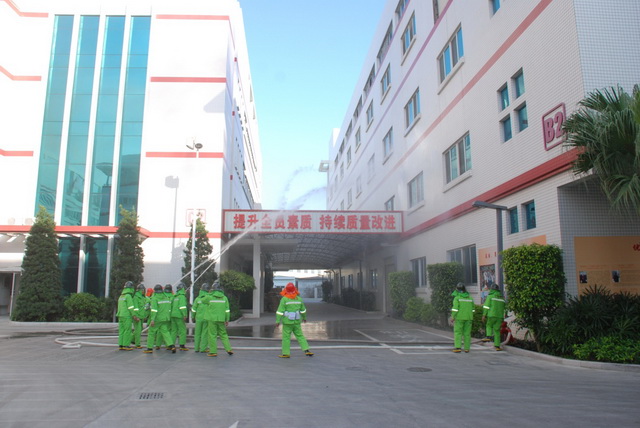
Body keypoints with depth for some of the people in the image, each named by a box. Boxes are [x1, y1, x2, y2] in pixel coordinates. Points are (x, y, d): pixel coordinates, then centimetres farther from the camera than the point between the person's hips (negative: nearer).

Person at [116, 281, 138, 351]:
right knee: (127, 331, -5)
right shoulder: (128, 296, -11)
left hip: (120, 316, 8)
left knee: (121, 331, 7)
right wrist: (134, 315, -14)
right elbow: (131, 307, -16)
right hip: (127, 317, -8)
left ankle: (121, 345, 7)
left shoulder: (121, 296, 17)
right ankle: (126, 345, -6)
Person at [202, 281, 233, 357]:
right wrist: (227, 320, 11)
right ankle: (228, 349, 10)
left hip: (212, 319, -3)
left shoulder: (209, 297, -6)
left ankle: (213, 351, 4)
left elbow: (202, 301, 15)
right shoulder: (224, 298, 4)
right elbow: (227, 310, 5)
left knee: (212, 335, 2)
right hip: (221, 319, 3)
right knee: (223, 334, 13)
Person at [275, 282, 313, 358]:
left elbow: (280, 311, -12)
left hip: (287, 321, -4)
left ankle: (286, 353, 7)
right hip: (296, 321, 4)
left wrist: (277, 321, -7)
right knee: (300, 336, 11)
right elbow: (303, 310, 14)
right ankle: (306, 350, 4)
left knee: (286, 337, 3)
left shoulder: (284, 299, -10)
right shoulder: (299, 299, 4)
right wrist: (304, 317, 29)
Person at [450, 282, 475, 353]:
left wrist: (453, 317, -13)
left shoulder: (457, 298, -9)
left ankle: (457, 347, -11)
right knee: (467, 333, 9)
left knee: (458, 333, -1)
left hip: (459, 318, -4)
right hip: (468, 318, 4)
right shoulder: (470, 298, 7)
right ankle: (467, 348, 9)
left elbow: (455, 308, -17)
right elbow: (473, 308, 13)